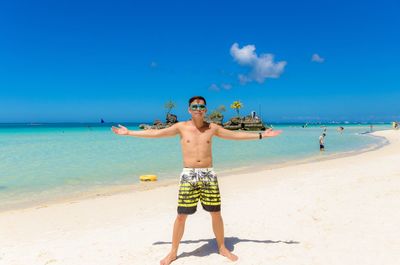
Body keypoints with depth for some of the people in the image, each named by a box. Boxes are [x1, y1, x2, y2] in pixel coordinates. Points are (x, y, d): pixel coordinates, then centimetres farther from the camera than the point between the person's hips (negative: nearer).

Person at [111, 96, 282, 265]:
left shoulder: (212, 128, 6)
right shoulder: (181, 127, 2)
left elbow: (236, 135, 11)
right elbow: (155, 133, 4)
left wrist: (261, 135, 11)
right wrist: (128, 133, 5)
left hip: (208, 175, 2)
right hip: (188, 175, -1)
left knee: (216, 213, 7)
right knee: (181, 215, 1)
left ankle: (222, 248, 28)